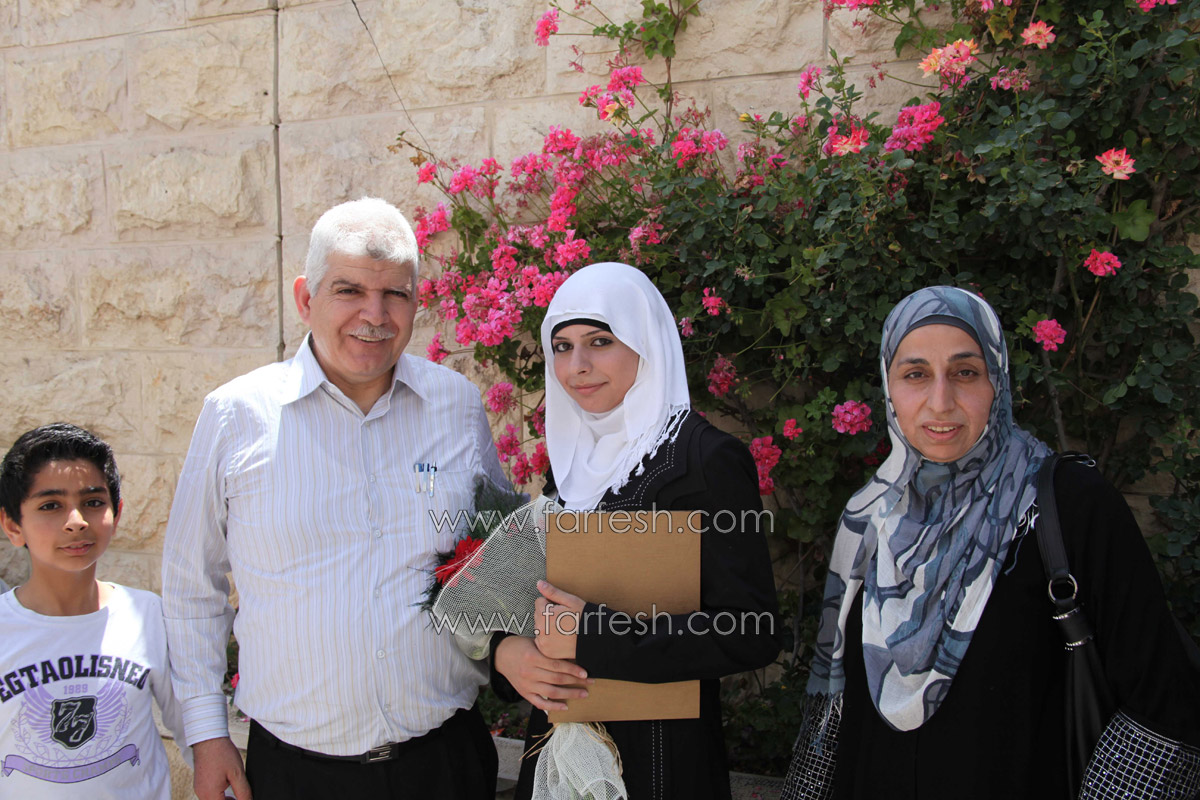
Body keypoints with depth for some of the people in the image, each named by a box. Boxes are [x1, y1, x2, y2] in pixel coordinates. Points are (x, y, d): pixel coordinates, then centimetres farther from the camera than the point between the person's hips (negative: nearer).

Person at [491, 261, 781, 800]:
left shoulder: (707, 458, -15)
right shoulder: (571, 456, 6)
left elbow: (751, 633, -20)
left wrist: (590, 637, -24)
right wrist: (505, 650, -10)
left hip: (659, 752, -6)